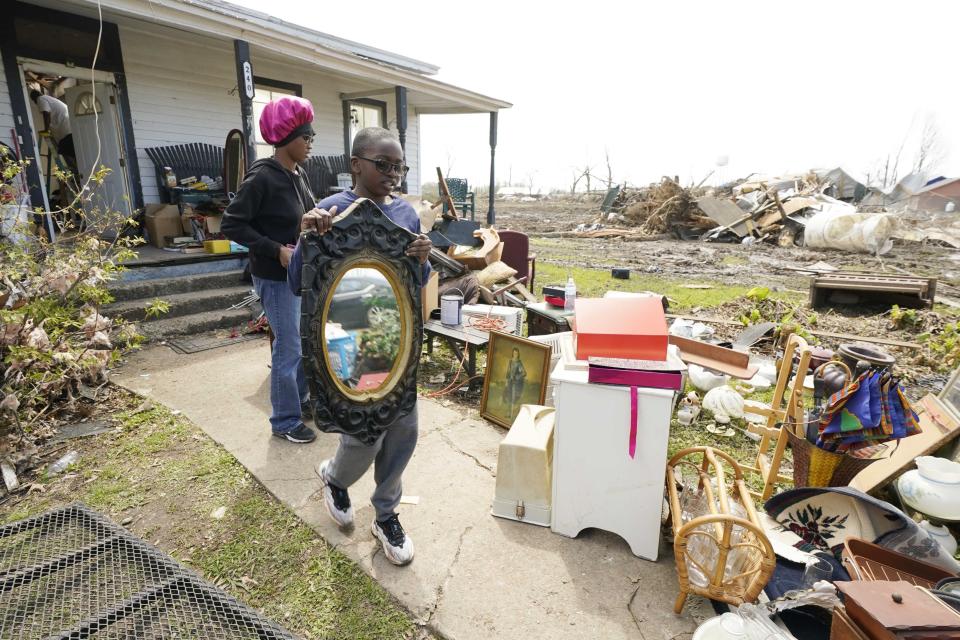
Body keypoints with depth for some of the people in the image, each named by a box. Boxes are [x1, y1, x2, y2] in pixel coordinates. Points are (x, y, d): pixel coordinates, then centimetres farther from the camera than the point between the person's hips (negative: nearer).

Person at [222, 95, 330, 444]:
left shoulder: (297, 174, 6)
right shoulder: (261, 177, -19)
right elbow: (230, 225, -17)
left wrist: (316, 215, -3)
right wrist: (275, 249, -22)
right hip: (276, 278, -9)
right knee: (288, 348, 0)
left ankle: (300, 399, 38)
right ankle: (285, 421, 17)